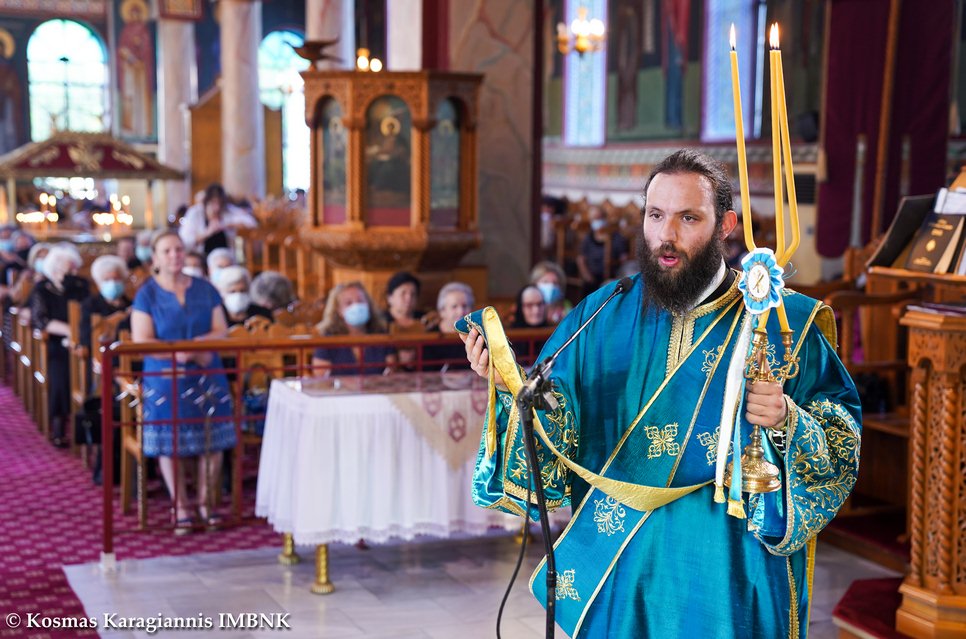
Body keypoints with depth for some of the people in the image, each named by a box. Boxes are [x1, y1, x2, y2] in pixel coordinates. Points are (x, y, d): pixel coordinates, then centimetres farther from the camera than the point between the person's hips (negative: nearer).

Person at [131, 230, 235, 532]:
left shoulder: (205, 289, 8)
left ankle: (206, 501, 18)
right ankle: (181, 506, 14)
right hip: (165, 377, -2)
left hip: (207, 375, 2)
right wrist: (178, 352, -21)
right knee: (170, 444, -1)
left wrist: (200, 343, -16)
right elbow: (141, 340, -8)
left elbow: (221, 330, 5)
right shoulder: (147, 294, 0)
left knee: (212, 440, 1)